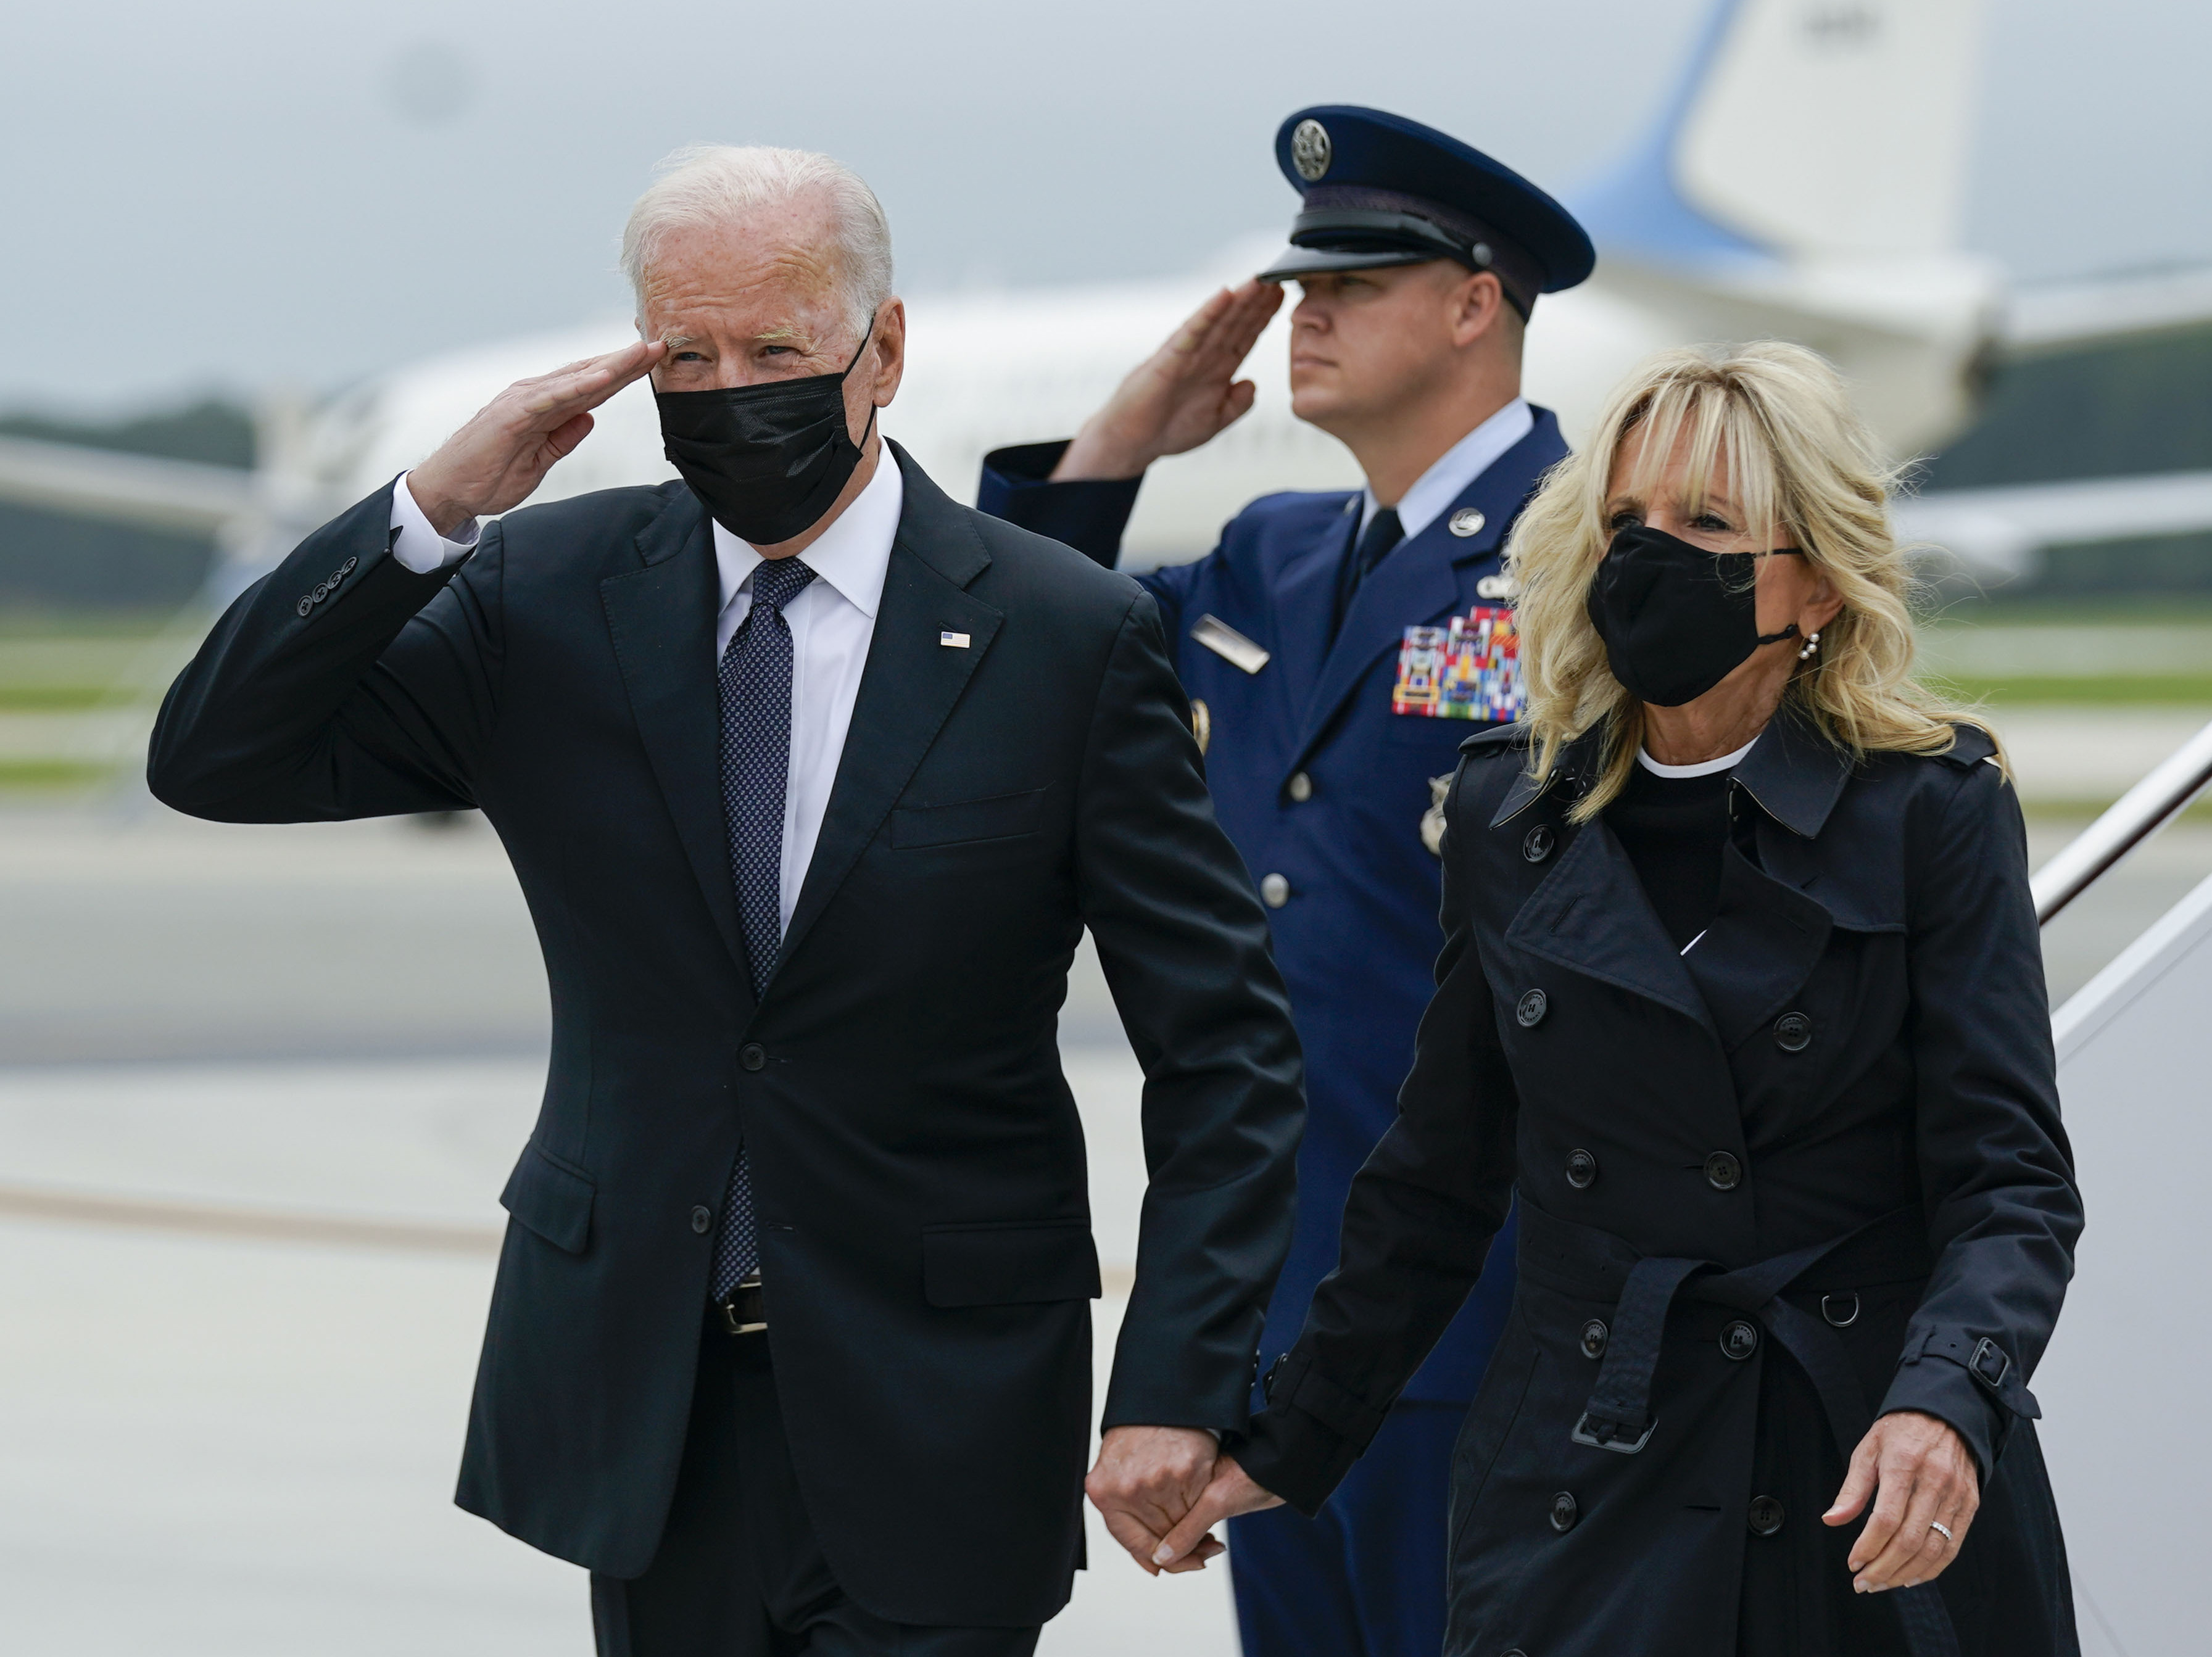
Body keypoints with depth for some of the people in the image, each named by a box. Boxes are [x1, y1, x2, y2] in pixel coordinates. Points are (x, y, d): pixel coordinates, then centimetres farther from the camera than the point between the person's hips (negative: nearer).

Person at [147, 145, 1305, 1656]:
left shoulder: (1070, 638, -7)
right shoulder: (550, 597, 1)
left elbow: (1223, 1049, -5)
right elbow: (213, 761, -2)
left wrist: (1179, 1390, -13)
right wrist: (433, 507, -14)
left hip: (931, 1416, -3)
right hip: (646, 1404, 3)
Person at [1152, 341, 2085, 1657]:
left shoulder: (1933, 809, -4)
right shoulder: (1512, 814, 5)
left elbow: (2012, 1178, -9)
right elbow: (1441, 1177, 14)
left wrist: (1943, 1409, -26)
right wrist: (1292, 1446, 15)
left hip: (1881, 1506, -2)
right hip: (1584, 1498, 2)